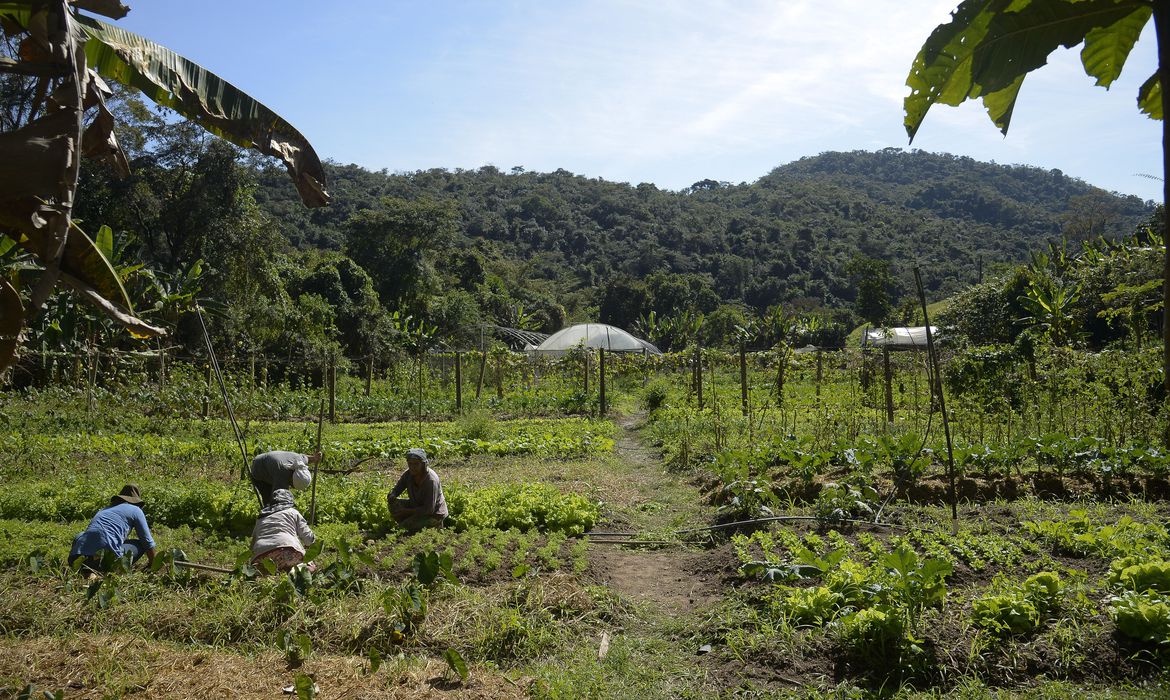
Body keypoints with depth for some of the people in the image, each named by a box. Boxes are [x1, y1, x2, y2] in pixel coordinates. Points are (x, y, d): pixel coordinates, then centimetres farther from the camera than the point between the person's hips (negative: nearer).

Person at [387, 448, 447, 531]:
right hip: (418, 505, 7)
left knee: (407, 525, -24)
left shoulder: (431, 480, -30)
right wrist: (391, 496, -28)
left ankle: (436, 525, 1)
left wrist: (405, 512, -28)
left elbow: (429, 510, -29)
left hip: (434, 514, -7)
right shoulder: (408, 474, -11)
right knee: (394, 505, -11)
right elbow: (395, 490, -3)